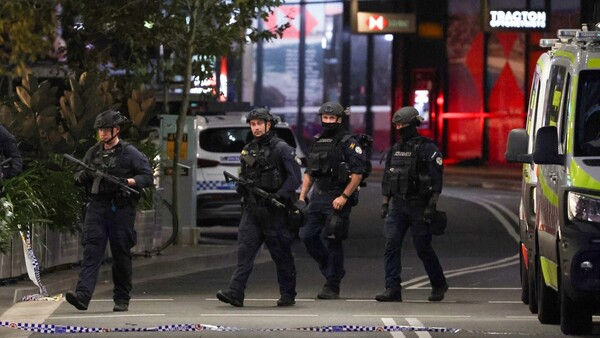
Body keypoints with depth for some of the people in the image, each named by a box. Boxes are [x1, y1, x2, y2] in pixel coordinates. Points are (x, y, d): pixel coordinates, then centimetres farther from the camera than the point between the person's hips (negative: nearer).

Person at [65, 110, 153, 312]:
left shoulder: (129, 153, 1)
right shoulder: (93, 153, 14)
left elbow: (147, 177, -3)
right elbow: (80, 178, 22)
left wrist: (125, 182, -18)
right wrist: (81, 177, -3)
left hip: (121, 210, -3)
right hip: (97, 208, 3)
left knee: (121, 255, 3)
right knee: (92, 250, -11)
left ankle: (122, 299, 13)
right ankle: (82, 295, -23)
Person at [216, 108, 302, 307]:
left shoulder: (281, 149, -5)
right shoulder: (248, 150, 14)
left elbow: (295, 177, -10)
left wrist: (279, 195, -21)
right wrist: (241, 185, 2)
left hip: (273, 210, -5)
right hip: (251, 209, 5)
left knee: (281, 253, 2)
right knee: (244, 249, -6)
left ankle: (288, 295, 12)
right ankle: (235, 293, -13)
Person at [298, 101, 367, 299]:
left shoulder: (348, 143, -7)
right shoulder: (317, 142, 14)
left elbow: (358, 173, -12)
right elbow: (309, 172, 21)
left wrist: (344, 197, -17)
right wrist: (302, 196, 11)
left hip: (337, 199, -7)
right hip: (317, 197, 7)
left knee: (333, 242, -5)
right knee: (307, 235, 1)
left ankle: (332, 286, 2)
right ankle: (330, 269, 20)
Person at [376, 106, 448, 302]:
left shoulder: (427, 148, -6)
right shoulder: (395, 149, 13)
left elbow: (436, 180, -11)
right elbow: (387, 179, 19)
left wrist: (431, 205, -17)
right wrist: (385, 204, 12)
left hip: (419, 207, -5)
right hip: (398, 206, 5)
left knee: (423, 248, 0)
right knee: (391, 244, -8)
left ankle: (439, 285, 20)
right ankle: (392, 290, -10)